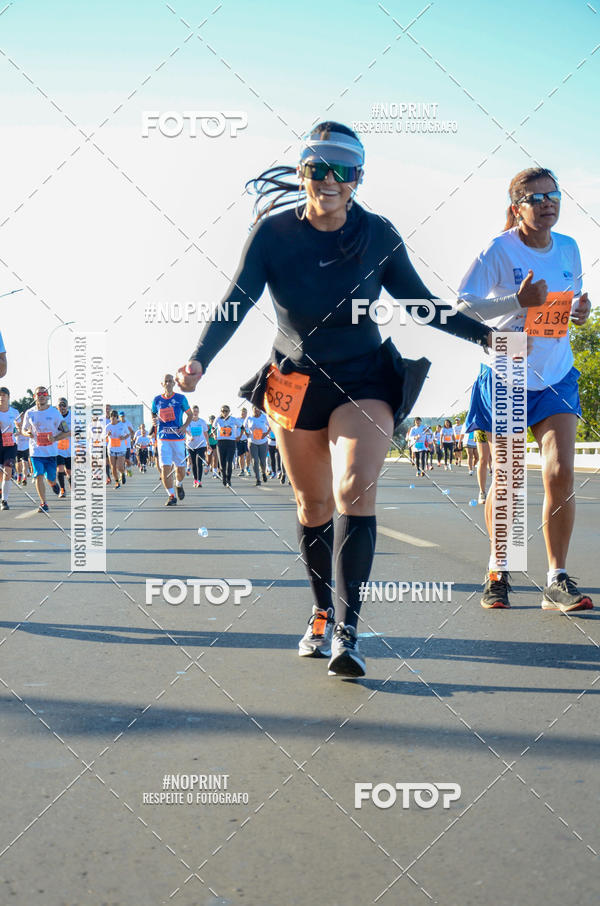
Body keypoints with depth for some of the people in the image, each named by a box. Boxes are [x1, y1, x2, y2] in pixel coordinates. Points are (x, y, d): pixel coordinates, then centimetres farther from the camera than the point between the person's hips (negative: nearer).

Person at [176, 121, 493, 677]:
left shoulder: (378, 234, -6)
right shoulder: (273, 231, -8)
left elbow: (420, 303, 4)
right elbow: (236, 303, -12)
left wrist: (483, 334, -5)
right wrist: (199, 359, -27)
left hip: (365, 379, -1)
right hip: (295, 381, 1)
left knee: (356, 486, -22)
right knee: (313, 503, 9)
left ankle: (347, 629, -19)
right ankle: (322, 613, 29)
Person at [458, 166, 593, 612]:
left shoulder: (569, 248, 4)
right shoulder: (499, 250, -12)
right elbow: (461, 306, -18)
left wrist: (581, 311, -4)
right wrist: (518, 302, -29)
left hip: (557, 375, 3)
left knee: (561, 473, -10)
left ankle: (558, 581, -1)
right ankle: (498, 570, 25)